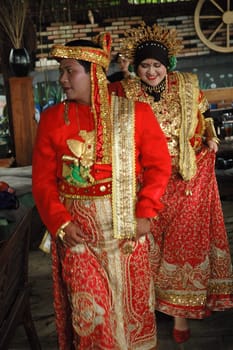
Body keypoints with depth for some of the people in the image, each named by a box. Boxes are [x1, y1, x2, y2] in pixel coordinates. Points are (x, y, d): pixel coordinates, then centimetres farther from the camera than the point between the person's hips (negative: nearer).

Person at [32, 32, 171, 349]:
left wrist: (145, 213, -11)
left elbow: (159, 165, -2)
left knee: (131, 297, 15)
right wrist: (60, 223, -12)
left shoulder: (135, 112, -3)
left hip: (127, 224, 0)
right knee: (89, 308, 6)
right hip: (77, 228, 0)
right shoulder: (52, 118, 0)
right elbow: (43, 180, 0)